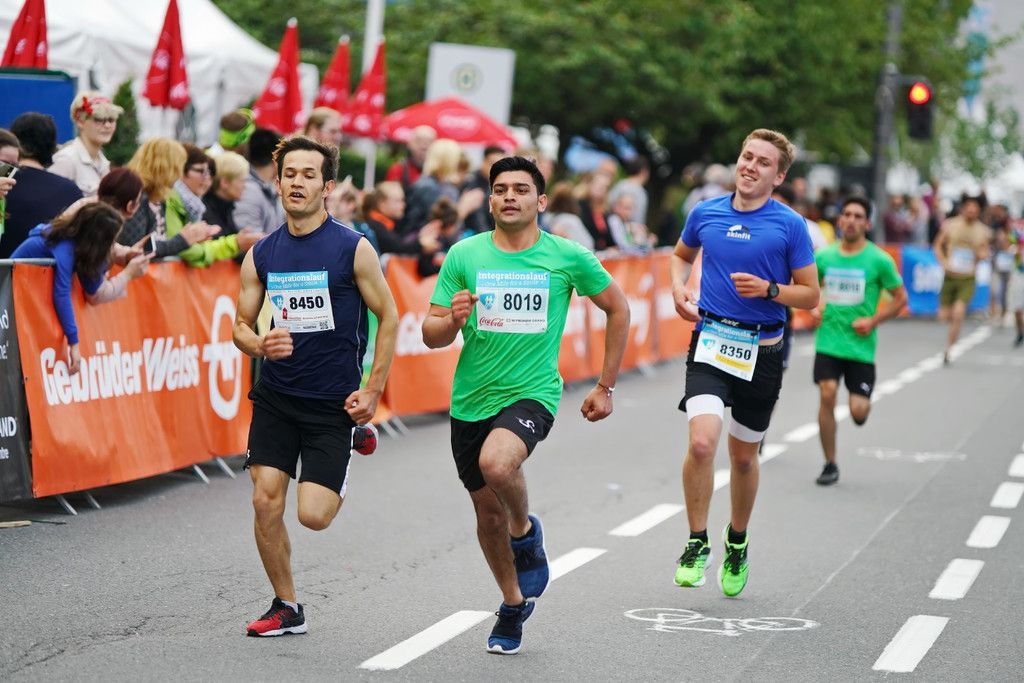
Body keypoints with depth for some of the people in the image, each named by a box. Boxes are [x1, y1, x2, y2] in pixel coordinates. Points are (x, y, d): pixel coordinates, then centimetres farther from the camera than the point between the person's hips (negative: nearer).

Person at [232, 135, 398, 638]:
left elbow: (388, 318, 0)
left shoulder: (353, 249, -7)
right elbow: (241, 326, 10)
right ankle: (286, 608, 13)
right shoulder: (261, 255, 3)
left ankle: (339, 484, 28)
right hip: (275, 396, 4)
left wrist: (372, 391, -5)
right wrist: (261, 345, -14)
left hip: (334, 402, -3)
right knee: (265, 502, -5)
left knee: (313, 515, -9)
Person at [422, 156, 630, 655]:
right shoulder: (464, 256, -1)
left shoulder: (568, 257, -4)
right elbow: (431, 336, 1)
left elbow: (617, 309, 10)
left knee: (496, 462, -33)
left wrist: (605, 387, 9)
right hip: (471, 401, 3)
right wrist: (452, 320, -23)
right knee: (488, 511, 12)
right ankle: (513, 605, 37)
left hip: (533, 393, -3)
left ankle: (526, 532, 0)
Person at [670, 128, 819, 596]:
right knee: (702, 443, -19)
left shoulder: (790, 225, -4)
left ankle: (737, 542, 36)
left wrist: (769, 290, -18)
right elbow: (681, 254, 25)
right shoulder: (705, 214, 4)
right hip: (710, 342, 0)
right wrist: (679, 288, 6)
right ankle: (697, 543, -2)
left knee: (743, 456, 12)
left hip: (762, 351, 0)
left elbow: (810, 295, -1)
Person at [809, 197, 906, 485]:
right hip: (828, 340, 2)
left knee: (858, 411, -7)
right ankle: (830, 464, -1)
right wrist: (814, 308, 1)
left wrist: (873, 321, -9)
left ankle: (862, 406, 34)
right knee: (827, 394, -15)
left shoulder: (879, 260, -5)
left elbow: (900, 298, 3)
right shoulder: (823, 256, 3)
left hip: (861, 345, -2)